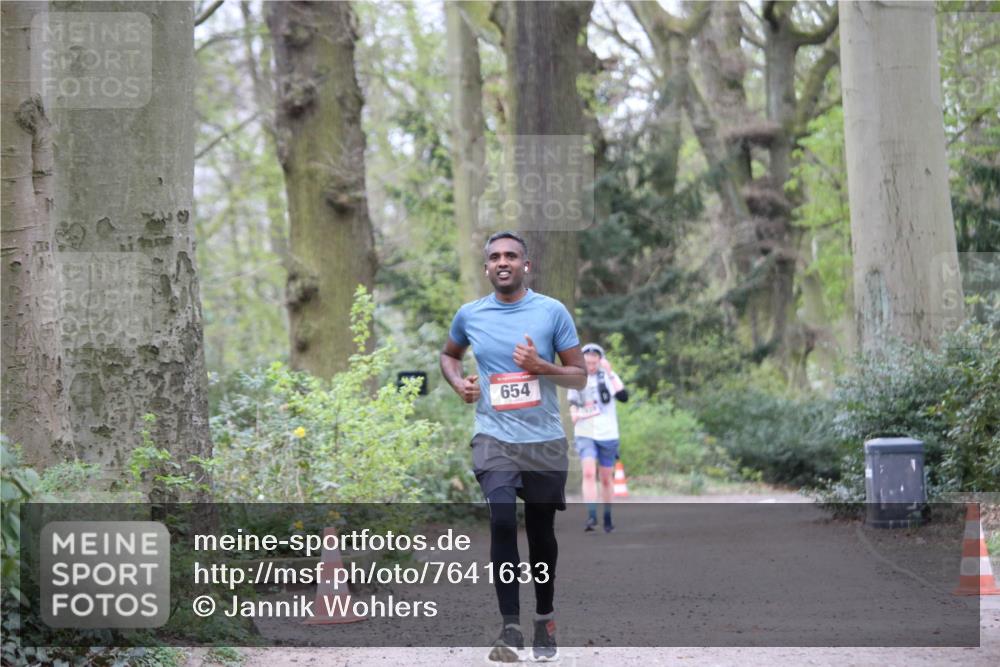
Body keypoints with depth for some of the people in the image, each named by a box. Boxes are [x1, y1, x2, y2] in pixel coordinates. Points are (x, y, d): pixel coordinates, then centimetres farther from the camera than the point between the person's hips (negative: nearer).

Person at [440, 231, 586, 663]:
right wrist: (458, 383, 3)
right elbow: (449, 355, 24)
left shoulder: (552, 312, -3)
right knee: (502, 521, -21)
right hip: (495, 437, 0)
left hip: (545, 440, 0)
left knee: (542, 533, 10)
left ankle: (544, 619, 32)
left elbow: (580, 376, 0)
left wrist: (540, 366, -17)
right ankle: (510, 629, -20)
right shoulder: (470, 315, 3)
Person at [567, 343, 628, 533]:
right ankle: (591, 516, -21)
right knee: (588, 473, -18)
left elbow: (623, 396, -19)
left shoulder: (608, 375, -4)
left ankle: (607, 518, 22)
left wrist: (610, 373, -24)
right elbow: (572, 401, 16)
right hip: (585, 434, 0)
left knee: (607, 478, 9)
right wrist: (574, 413, -5)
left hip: (607, 434, 0)